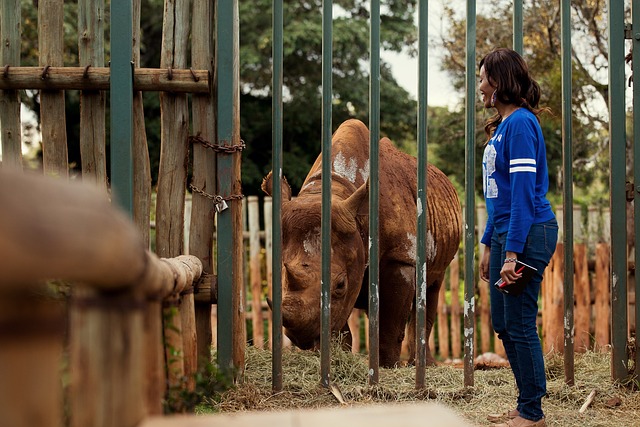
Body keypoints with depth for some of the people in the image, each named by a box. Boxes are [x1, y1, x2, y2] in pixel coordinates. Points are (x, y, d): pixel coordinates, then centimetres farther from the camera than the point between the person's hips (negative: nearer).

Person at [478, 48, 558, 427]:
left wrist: (512, 253, -22)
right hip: (505, 232, 10)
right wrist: (489, 245, 20)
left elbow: (524, 190, -20)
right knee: (504, 325, 14)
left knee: (520, 325, -3)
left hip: (528, 234, -10)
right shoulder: (503, 125, 16)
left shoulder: (521, 123, -15)